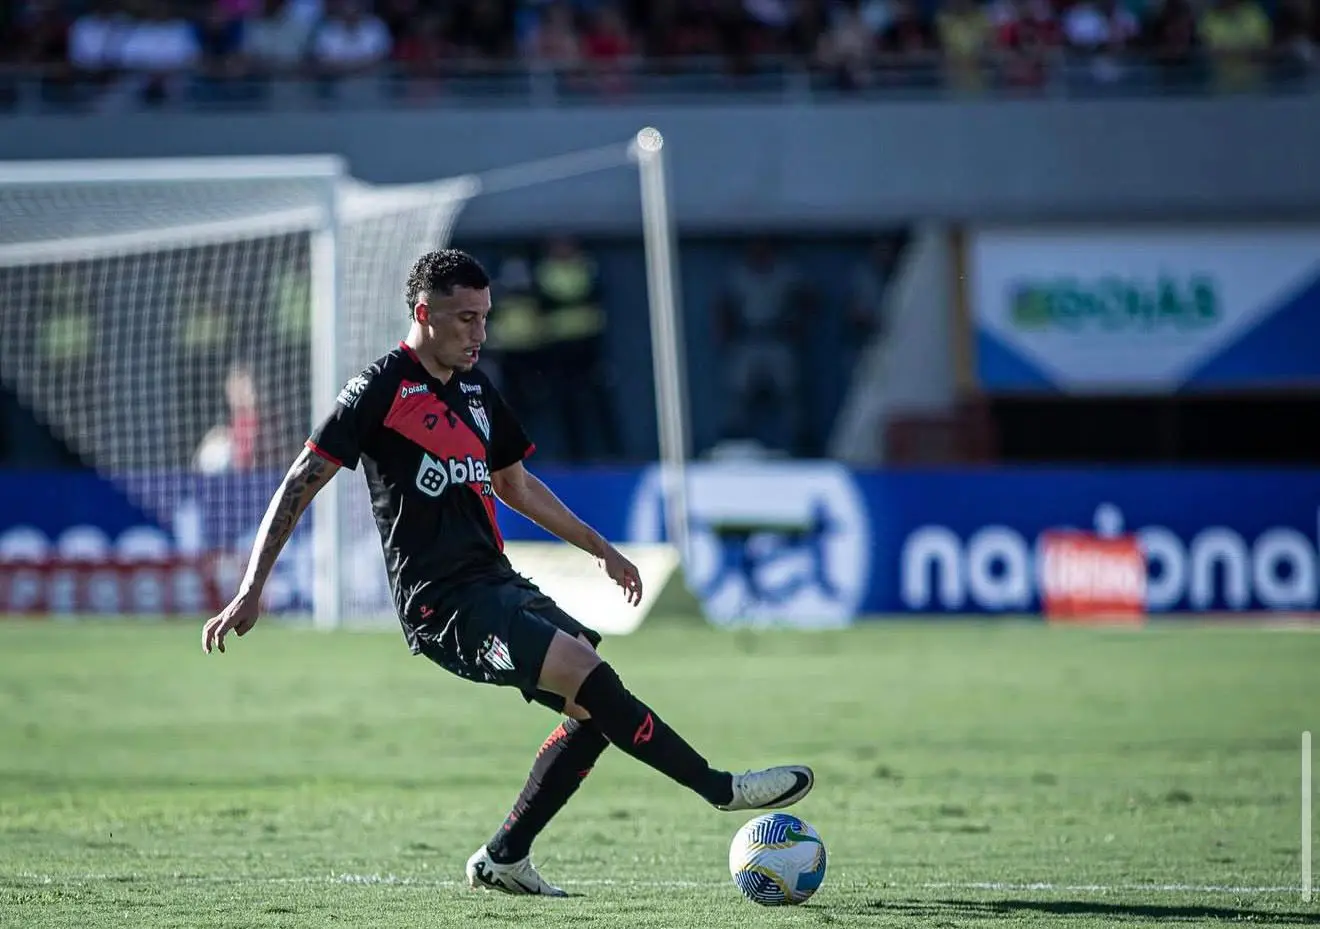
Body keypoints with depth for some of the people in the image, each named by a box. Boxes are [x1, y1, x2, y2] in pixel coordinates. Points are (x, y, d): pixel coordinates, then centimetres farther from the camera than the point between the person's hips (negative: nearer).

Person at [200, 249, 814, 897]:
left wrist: (601, 549, 32)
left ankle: (503, 858, 7)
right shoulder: (382, 389, -7)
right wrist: (250, 593, -15)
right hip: (441, 602, -9)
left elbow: (515, 485, 32)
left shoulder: (475, 390, 17)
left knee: (592, 709, -2)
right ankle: (719, 788, -17)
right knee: (588, 673, -22)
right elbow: (301, 484, -9)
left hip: (498, 585, 9)